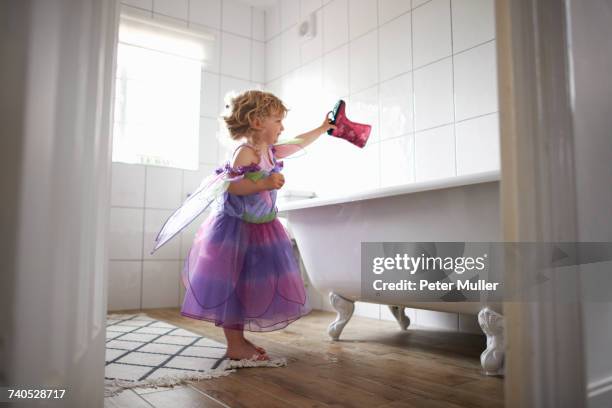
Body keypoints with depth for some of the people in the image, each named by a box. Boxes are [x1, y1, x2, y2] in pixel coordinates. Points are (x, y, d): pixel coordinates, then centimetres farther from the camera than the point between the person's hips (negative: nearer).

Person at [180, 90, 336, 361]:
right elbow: (230, 185, -25)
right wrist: (264, 184, -31)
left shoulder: (270, 151, 9)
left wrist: (323, 128, 30)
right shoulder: (246, 152, -16)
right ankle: (235, 345, 6)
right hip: (235, 229, -9)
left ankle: (240, 340, 23)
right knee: (231, 286, -1)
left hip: (259, 229, 9)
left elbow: (299, 144, 24)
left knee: (246, 286, 12)